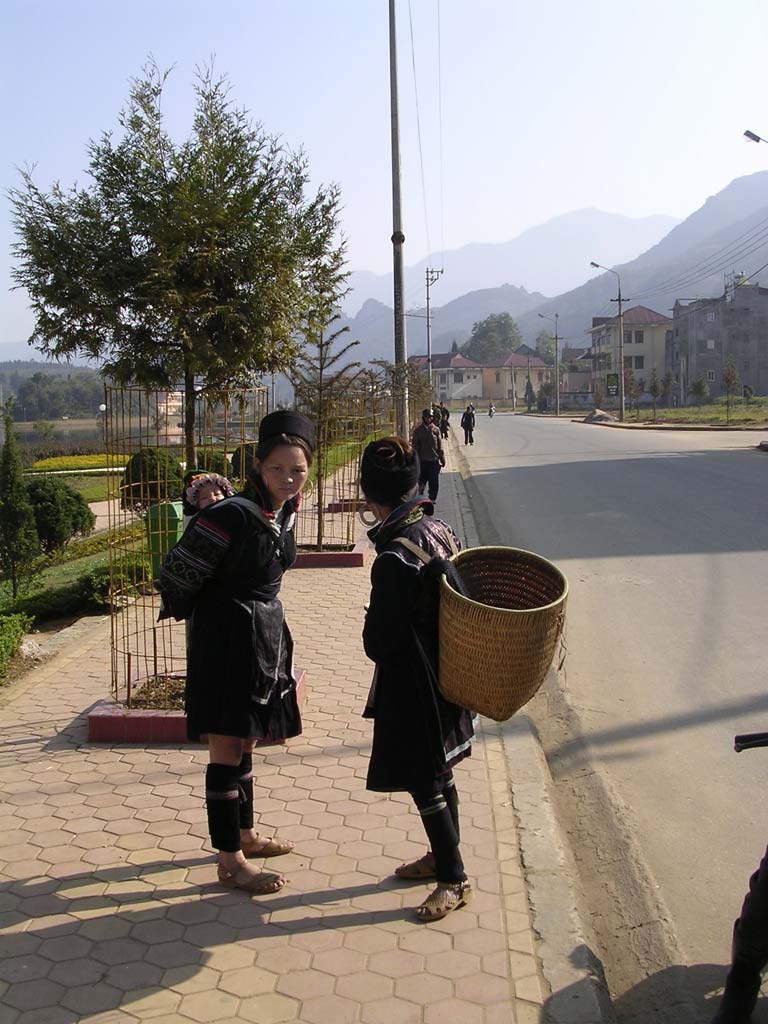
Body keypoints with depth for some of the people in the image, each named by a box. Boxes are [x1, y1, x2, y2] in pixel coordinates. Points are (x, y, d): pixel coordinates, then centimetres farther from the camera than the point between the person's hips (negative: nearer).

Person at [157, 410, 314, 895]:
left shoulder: (284, 511, 3)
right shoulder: (231, 515, -22)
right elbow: (175, 577, -16)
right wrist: (212, 613, -1)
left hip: (266, 633, 8)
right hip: (229, 637, -8)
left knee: (246, 741, 20)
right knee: (228, 748, -1)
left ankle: (245, 835, 35)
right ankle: (230, 863, 9)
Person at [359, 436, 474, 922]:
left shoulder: (393, 559, -27)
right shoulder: (441, 530, -3)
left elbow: (378, 642, -19)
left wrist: (374, 630, 1)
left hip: (411, 684, -9)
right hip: (445, 674, 9)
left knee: (424, 784, 6)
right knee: (440, 773, 22)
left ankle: (454, 879, 19)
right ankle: (443, 856, 39)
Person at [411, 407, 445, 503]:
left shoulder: (436, 430, 2)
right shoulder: (418, 430, -1)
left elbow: (440, 446, 6)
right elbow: (415, 447, 1)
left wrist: (442, 459, 5)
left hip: (434, 460, 1)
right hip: (423, 461, -1)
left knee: (434, 483, 3)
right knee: (422, 481, 6)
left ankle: (432, 499, 15)